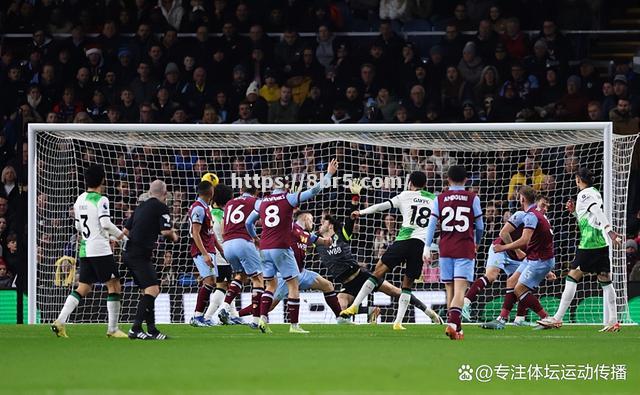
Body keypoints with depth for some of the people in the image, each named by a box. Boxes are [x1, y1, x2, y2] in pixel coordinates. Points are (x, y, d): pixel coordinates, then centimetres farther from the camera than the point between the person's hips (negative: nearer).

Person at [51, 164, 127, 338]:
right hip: (100, 250, -7)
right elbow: (106, 224, -19)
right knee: (114, 286, 1)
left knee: (83, 288, 9)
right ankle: (113, 329, -1)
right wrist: (119, 234, -3)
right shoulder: (101, 200, -10)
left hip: (85, 250, 7)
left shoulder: (80, 200, 12)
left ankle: (60, 321, -4)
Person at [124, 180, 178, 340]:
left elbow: (126, 230, 20)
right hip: (140, 255, -9)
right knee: (152, 289, -15)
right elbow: (166, 231, -14)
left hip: (130, 254, 9)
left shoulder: (140, 207, 18)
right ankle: (136, 329, -25)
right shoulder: (162, 208, -5)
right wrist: (174, 236, 8)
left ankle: (151, 329, 16)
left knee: (149, 291, 16)